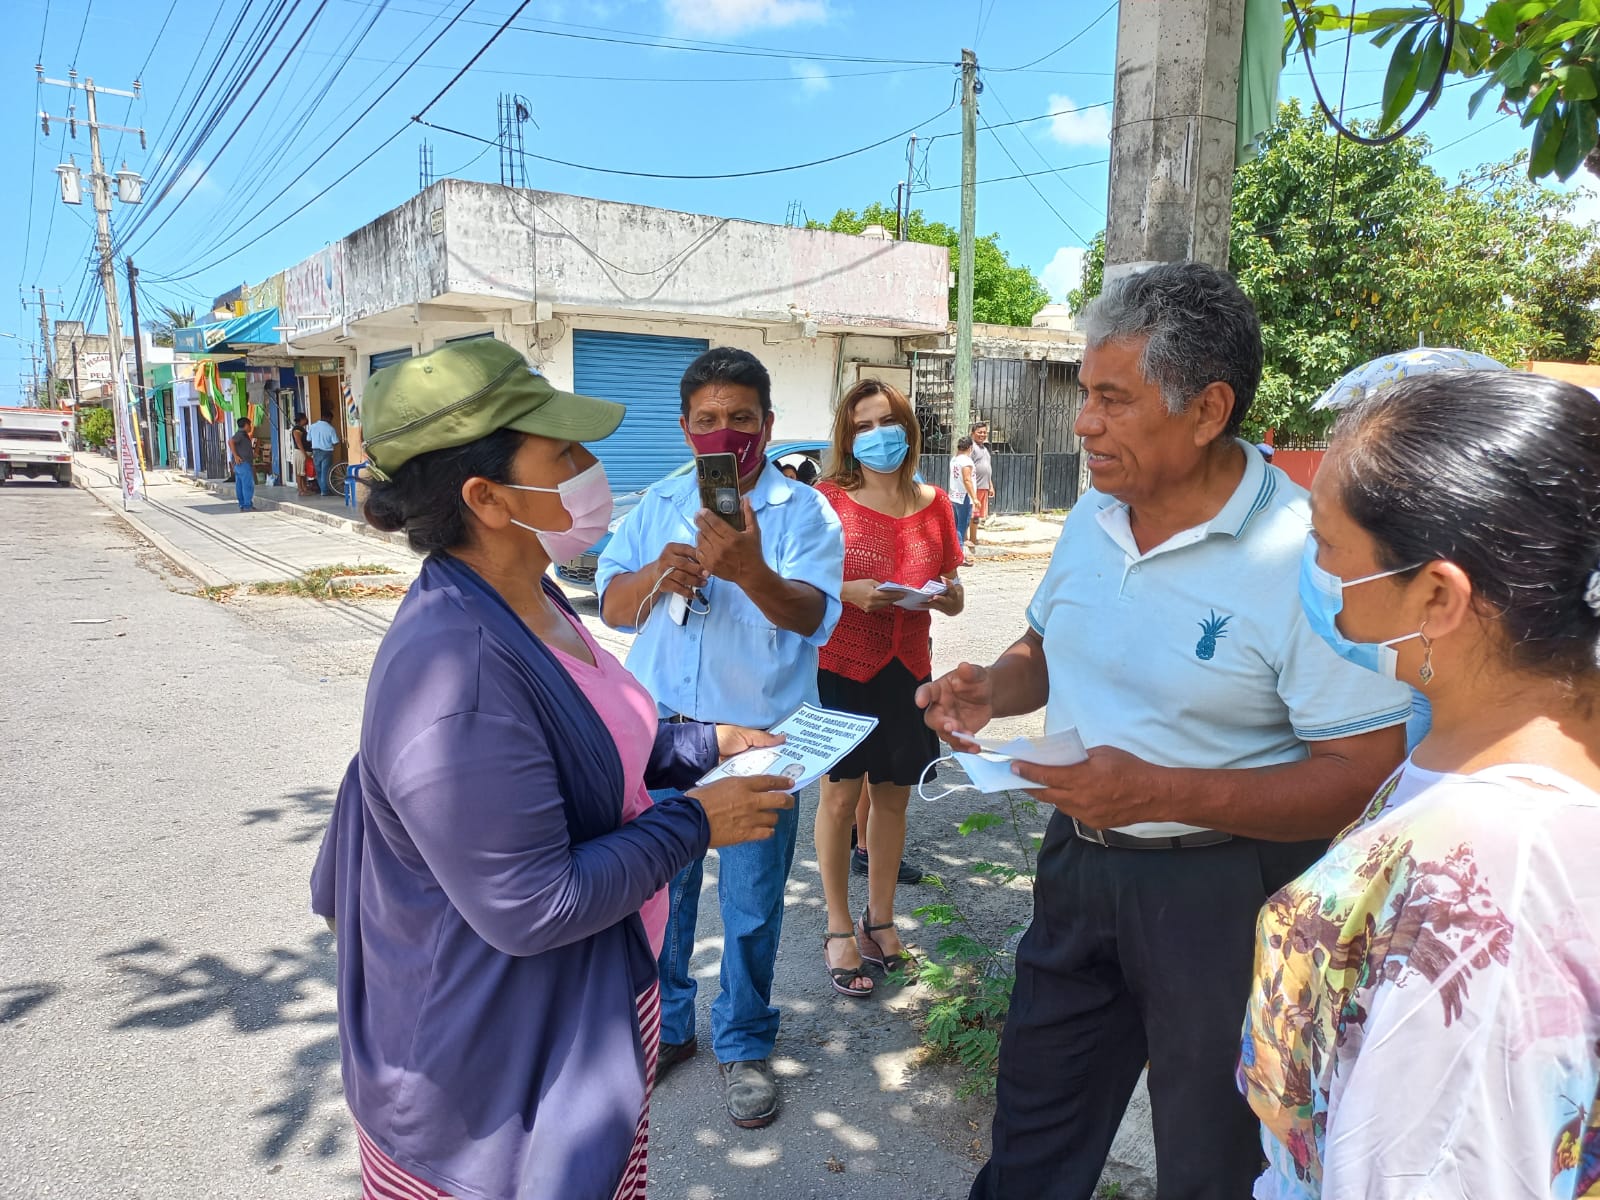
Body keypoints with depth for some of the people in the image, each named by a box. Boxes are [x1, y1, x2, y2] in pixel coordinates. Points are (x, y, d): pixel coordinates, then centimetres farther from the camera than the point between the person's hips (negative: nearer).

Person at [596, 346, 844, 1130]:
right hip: (661, 732, 3)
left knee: (751, 904, 9)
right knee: (658, 889, 15)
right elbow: (613, 608, 0)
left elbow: (811, 613, -21)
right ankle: (664, 1027, 39)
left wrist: (750, 571, -43)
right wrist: (657, 574, -22)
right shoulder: (659, 505, 7)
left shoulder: (802, 511, -5)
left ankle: (744, 1046, 32)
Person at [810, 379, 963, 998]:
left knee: (893, 795, 13)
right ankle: (838, 930, 20)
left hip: (907, 668, 4)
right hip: (841, 667, -3)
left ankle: (880, 918, 31)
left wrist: (947, 596, -11)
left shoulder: (934, 504, 6)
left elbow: (954, 595, 11)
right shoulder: (827, 499, -4)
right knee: (840, 795, 3)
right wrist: (849, 593, -20)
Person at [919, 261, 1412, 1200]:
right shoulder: (1092, 516, 0)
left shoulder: (1302, 555, -23)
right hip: (1079, 859, 6)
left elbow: (1369, 776, -23)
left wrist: (1161, 791, -31)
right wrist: (991, 690, -7)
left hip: (1222, 891, -5)